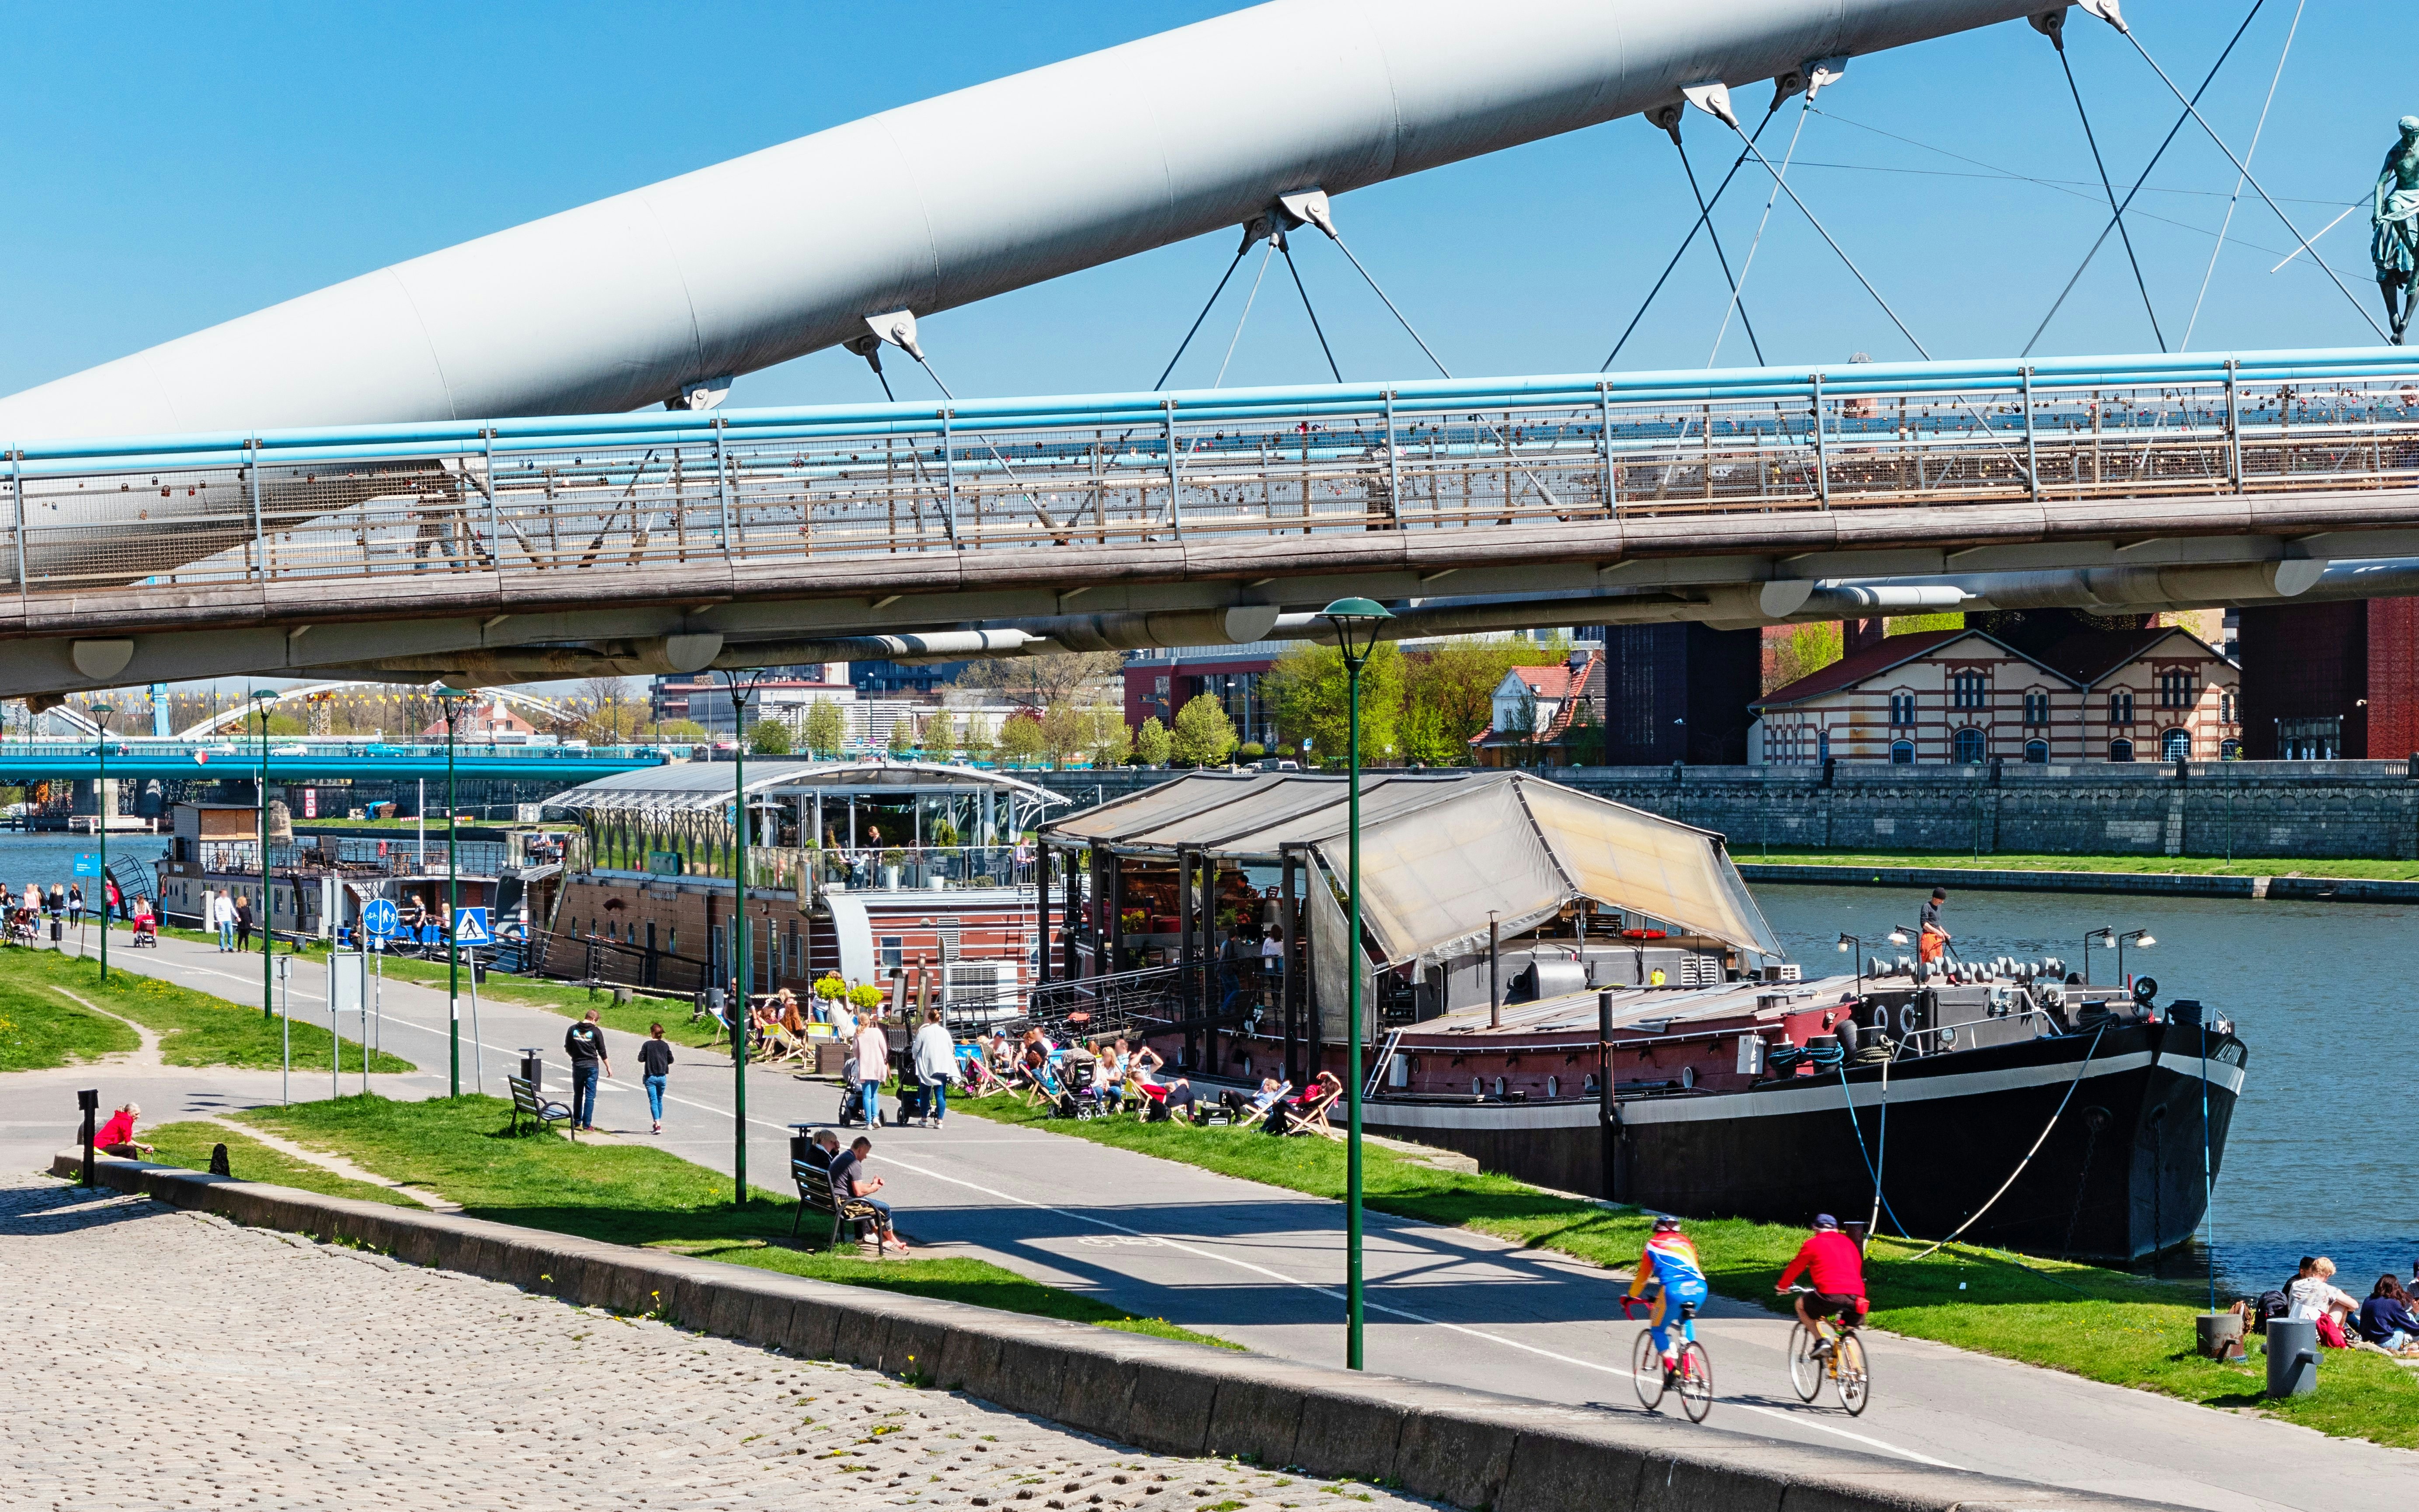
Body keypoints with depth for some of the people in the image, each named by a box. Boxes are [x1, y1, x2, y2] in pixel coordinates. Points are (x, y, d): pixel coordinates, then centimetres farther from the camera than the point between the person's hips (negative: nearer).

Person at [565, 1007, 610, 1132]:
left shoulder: (573, 1029, 1)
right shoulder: (596, 1032, -6)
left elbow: (568, 1049, 6)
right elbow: (602, 1052, -3)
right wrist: (608, 1067, 7)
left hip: (577, 1066, 3)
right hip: (592, 1067, -3)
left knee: (578, 1095, 16)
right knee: (590, 1096, 1)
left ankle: (577, 1122, 21)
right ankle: (587, 1124, -2)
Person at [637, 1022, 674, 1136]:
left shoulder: (647, 1045, -8)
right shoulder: (665, 1045, 1)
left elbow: (641, 1059, -7)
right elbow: (671, 1060, 5)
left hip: (650, 1077, -3)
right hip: (662, 1077, 3)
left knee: (653, 1101, -7)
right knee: (659, 1100, 18)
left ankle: (658, 1125, -21)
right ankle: (658, 1123, 27)